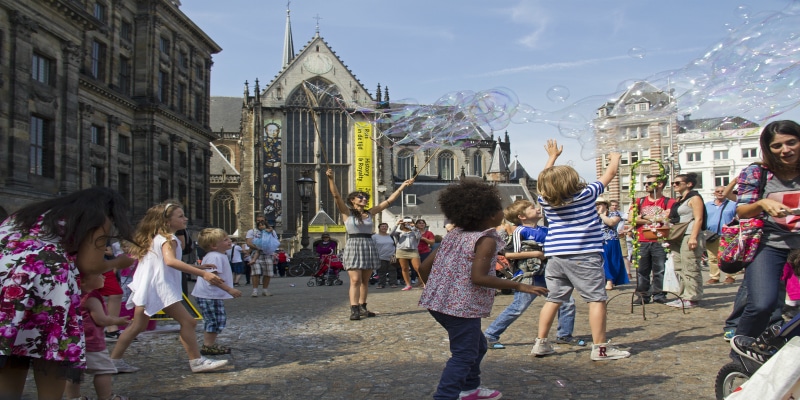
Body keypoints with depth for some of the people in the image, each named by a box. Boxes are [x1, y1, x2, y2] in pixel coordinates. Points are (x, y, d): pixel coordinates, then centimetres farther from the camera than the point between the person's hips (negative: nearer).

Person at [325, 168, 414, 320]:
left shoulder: (370, 213, 11)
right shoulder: (347, 212, 1)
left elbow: (389, 200, 12)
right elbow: (336, 195, -12)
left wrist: (402, 186, 11)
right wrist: (331, 179, -26)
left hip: (369, 246, 5)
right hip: (353, 246, -5)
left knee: (365, 281, 8)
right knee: (355, 280, -11)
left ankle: (362, 307, 16)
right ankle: (354, 310, -13)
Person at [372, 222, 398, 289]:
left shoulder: (390, 236, 14)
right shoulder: (374, 237, 1)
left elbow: (394, 246, 16)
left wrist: (394, 255, 5)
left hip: (391, 258, 3)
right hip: (381, 258, -3)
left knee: (392, 271, 2)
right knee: (381, 272, -2)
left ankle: (393, 283, 9)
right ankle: (381, 284, 5)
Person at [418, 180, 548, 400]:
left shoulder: (454, 234, 11)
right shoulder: (487, 240, -12)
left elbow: (424, 267, 9)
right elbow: (478, 278, -24)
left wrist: (436, 289, 25)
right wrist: (519, 286, -20)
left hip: (439, 302, 9)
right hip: (463, 306, -9)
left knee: (477, 345, 24)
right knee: (464, 355, -1)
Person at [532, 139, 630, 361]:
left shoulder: (545, 200, 6)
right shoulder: (586, 194, -4)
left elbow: (545, 179, 27)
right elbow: (610, 174, 10)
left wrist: (552, 157, 39)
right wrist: (615, 158, 29)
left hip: (555, 257, 6)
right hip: (583, 256, -5)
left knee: (553, 299, 12)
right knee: (597, 299, 1)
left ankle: (541, 343, 14)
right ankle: (600, 347, 3)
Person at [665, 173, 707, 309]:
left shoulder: (694, 198, -3)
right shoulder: (679, 200, 22)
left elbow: (698, 219, -13)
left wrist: (693, 237, -22)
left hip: (689, 237, -9)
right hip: (678, 238, 9)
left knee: (690, 269, -8)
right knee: (680, 269, 9)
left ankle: (692, 299, -6)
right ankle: (684, 296, 14)